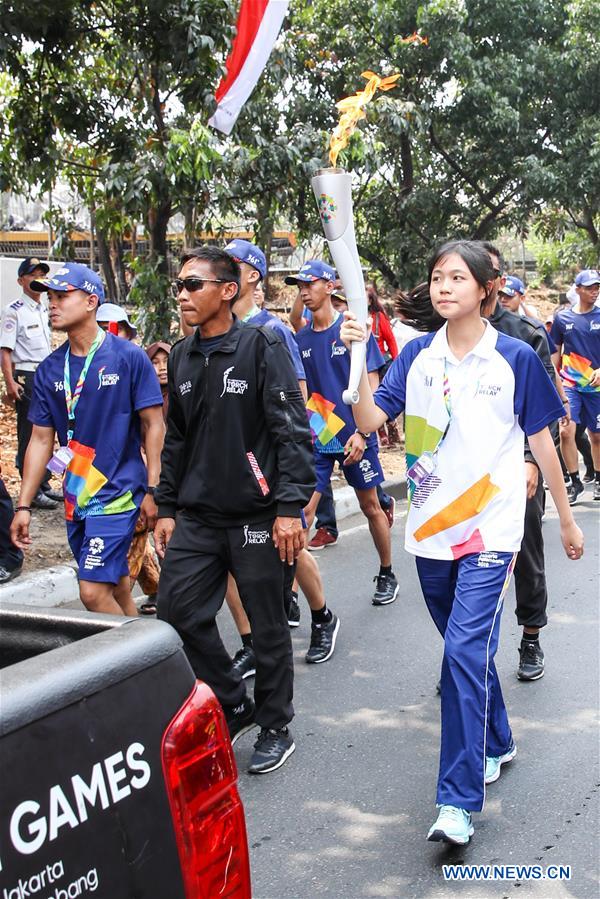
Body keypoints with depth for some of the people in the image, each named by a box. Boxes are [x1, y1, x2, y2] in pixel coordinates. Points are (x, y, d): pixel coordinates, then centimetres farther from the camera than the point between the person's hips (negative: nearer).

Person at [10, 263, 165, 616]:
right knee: (116, 588, 15)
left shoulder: (129, 357, -8)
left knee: (94, 592, -12)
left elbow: (153, 425, -6)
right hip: (76, 498, 6)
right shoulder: (50, 369, 5)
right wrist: (24, 506, 6)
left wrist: (152, 490, -11)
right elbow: (42, 439, 9)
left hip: (118, 493, -5)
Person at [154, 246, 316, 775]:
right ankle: (234, 708, 23)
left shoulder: (261, 347, -8)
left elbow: (293, 430, -13)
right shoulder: (182, 357, 11)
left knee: (268, 626, 5)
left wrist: (289, 507, -19)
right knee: (177, 611, 3)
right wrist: (167, 507, 15)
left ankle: (275, 726, 25)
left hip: (257, 514, -6)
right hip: (197, 516, 6)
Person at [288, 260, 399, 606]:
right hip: (315, 437, 3)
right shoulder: (301, 338, 7)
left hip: (354, 437, -3)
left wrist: (361, 432, -16)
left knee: (371, 507, 12)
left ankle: (387, 575, 31)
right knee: (302, 511, -6)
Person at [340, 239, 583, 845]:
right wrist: (359, 356, -21)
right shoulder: (417, 356, 3)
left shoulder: (515, 358, -4)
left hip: (489, 529, -4)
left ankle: (459, 799, -8)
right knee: (467, 649, 17)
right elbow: (369, 419, -7)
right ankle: (495, 744, 40)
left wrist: (567, 520, 8)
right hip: (430, 527, 4)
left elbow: (542, 442, 3)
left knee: (464, 651, -14)